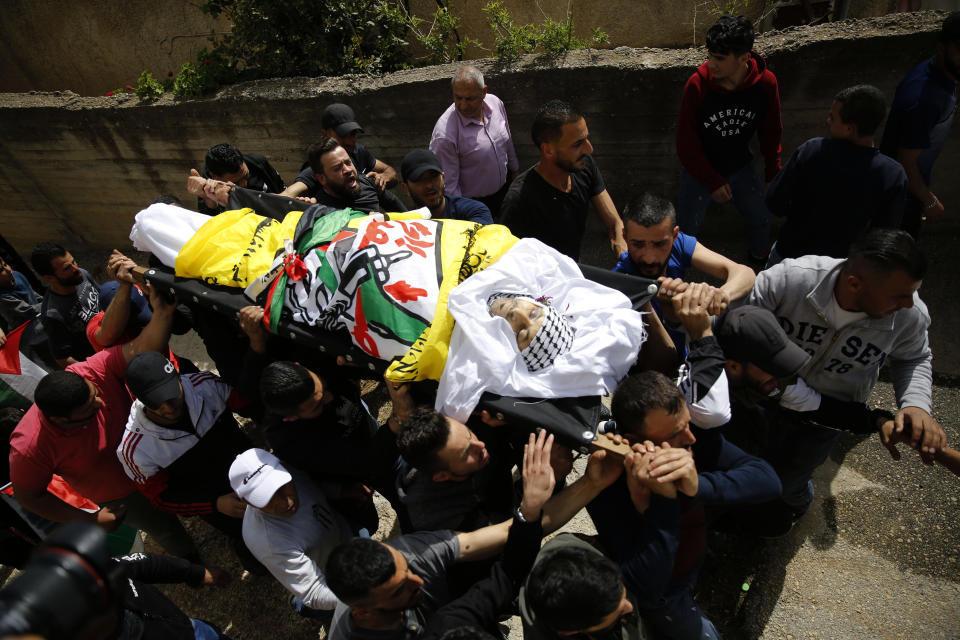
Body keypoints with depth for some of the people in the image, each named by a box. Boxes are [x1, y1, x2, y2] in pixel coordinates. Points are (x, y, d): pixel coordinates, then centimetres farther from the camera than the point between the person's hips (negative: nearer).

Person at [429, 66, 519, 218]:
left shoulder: (495, 103, -10)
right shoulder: (444, 134, -31)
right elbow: (448, 184, -25)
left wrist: (514, 170, 20)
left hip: (504, 189, 6)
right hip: (473, 203, -6)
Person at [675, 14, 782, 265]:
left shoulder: (766, 83, -18)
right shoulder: (697, 84, -25)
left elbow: (771, 132, -1)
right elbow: (686, 143, -17)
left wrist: (774, 174, 4)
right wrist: (712, 182, -16)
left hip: (740, 168, 3)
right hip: (700, 171, -3)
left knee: (761, 218, 18)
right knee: (687, 229, 5)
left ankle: (760, 259, 48)